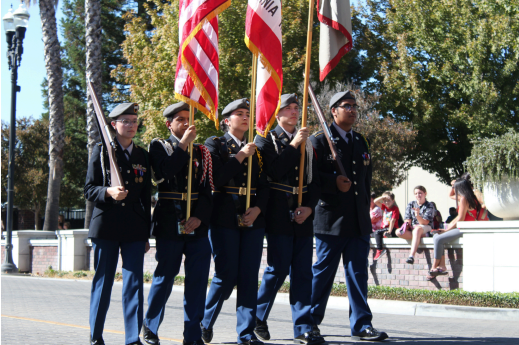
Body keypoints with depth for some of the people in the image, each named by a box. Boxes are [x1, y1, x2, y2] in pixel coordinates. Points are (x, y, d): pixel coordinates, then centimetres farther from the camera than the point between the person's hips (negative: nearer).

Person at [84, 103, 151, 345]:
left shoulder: (142, 156, 14)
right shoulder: (101, 151, 4)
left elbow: (146, 197, 15)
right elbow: (89, 190, 0)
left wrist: (146, 234, 12)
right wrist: (108, 192, -21)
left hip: (134, 229, 3)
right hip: (106, 226, -2)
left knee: (134, 283, -3)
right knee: (102, 282, 5)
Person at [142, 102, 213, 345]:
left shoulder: (201, 152, 14)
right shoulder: (159, 147, 5)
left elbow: (206, 190, 8)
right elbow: (164, 173, -16)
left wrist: (199, 217, -8)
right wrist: (183, 145, -13)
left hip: (197, 224, 3)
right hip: (169, 222, -3)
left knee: (198, 280, -1)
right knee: (164, 278, 2)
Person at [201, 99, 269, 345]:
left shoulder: (255, 149, 16)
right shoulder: (215, 144, 3)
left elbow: (264, 185, 12)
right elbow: (216, 178, -12)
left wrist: (258, 208, -5)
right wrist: (240, 157, -11)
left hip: (252, 220, 4)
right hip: (224, 219, -4)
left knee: (249, 277, 1)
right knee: (226, 276, -4)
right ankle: (205, 322, 18)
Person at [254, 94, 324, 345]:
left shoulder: (306, 143, 16)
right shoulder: (266, 140, 2)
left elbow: (314, 180, 13)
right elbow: (272, 171, -13)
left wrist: (309, 206, -2)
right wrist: (293, 146, -14)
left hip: (303, 215, 5)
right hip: (279, 215, -4)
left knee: (303, 272, 2)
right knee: (278, 269, -5)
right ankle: (258, 318, 17)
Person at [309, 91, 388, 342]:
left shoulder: (361, 142, 20)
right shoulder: (319, 140, -1)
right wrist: (334, 182, -22)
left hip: (359, 221, 6)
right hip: (331, 218, -5)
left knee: (358, 273, 3)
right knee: (323, 271, 2)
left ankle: (361, 325, 5)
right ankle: (310, 321, 16)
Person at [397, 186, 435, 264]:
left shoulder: (429, 206, 0)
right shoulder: (410, 205, 12)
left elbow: (425, 222, -11)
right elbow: (407, 220, 8)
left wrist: (417, 215, -29)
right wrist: (406, 225, -16)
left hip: (425, 228, -4)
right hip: (412, 228, 4)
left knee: (417, 229, -42)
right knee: (398, 232, -27)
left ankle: (411, 256, -51)